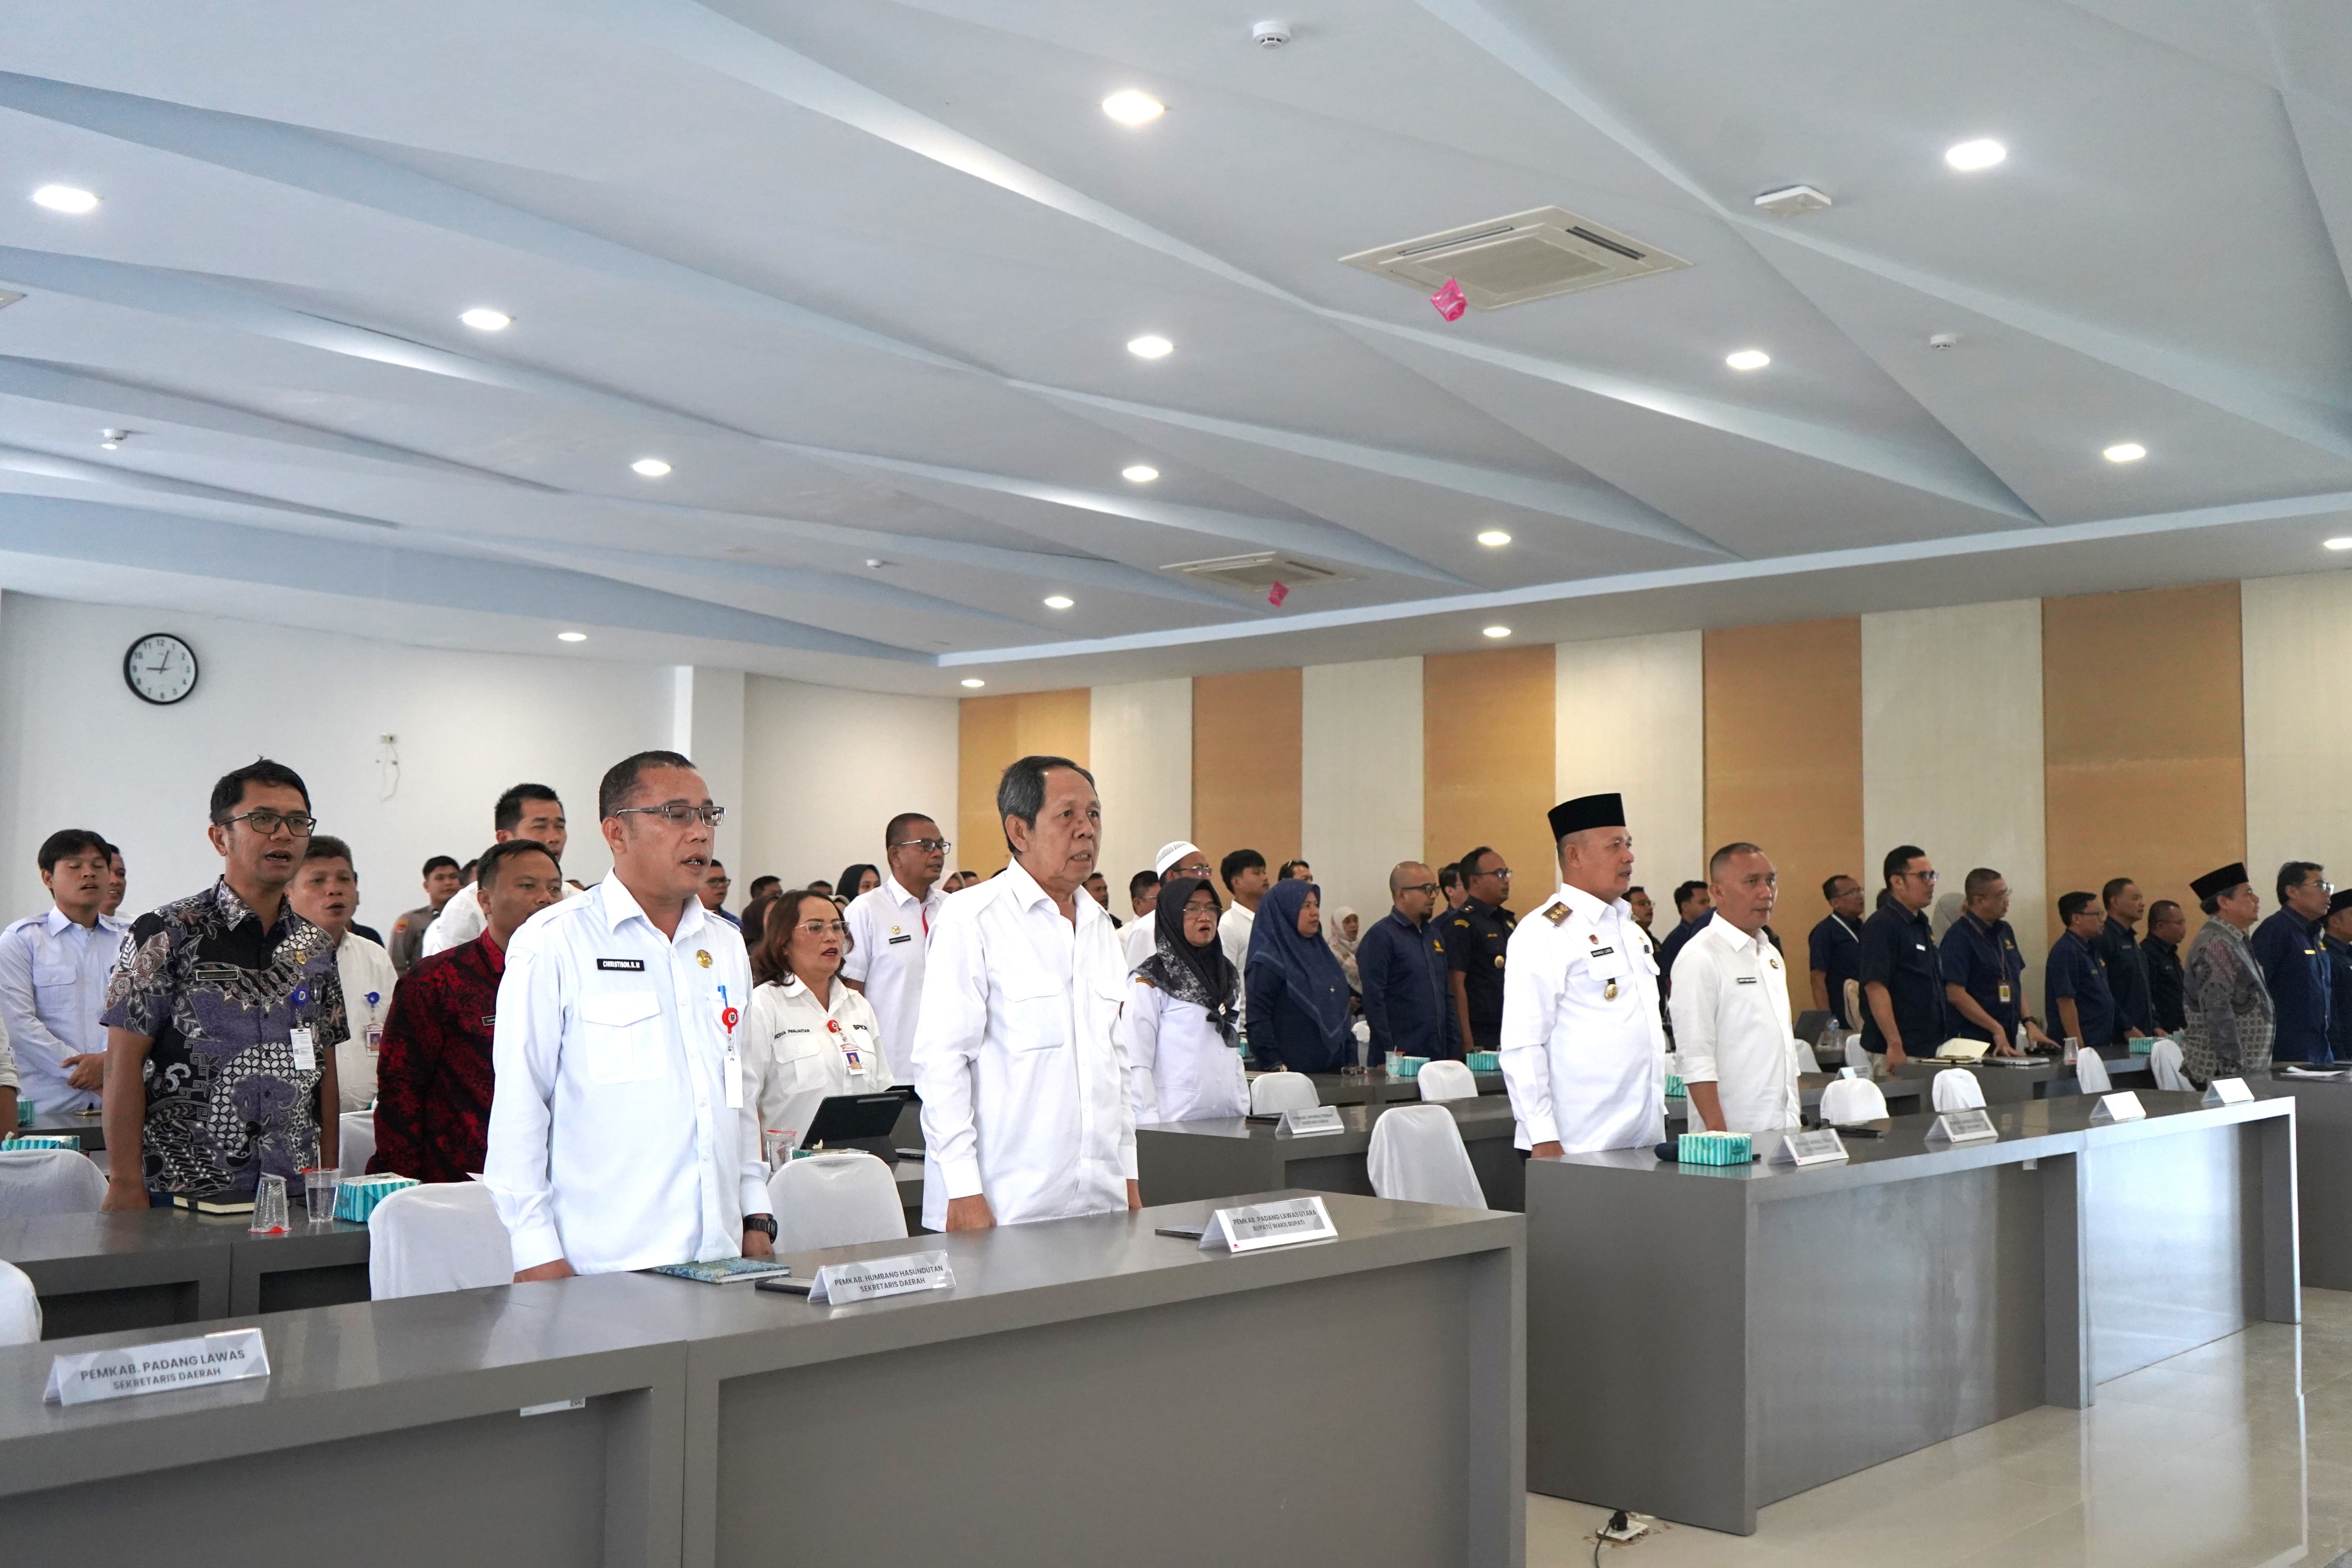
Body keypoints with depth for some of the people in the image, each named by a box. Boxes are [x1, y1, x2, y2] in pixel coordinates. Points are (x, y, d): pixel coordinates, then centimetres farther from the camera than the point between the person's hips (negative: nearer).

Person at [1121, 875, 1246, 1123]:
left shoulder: (1229, 978, 16)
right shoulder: (1148, 982, -5)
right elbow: (1136, 1065, -10)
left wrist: (1243, 1111, 12)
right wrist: (1151, 1126, -15)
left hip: (1226, 1121, 6)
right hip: (1175, 1121, -6)